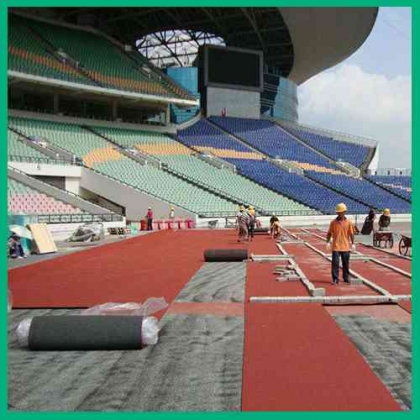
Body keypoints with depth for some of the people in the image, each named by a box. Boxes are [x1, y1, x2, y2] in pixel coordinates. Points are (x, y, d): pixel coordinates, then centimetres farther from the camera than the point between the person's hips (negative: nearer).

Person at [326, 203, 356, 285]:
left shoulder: (348, 222, 0)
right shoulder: (333, 222, -1)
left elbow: (351, 234, 2)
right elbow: (329, 233, 3)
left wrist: (353, 243, -3)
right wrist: (328, 242, -5)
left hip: (346, 247, 1)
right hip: (336, 247, -1)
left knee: (346, 263, 11)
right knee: (335, 263, -3)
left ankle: (346, 278, 25)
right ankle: (335, 279, 4)